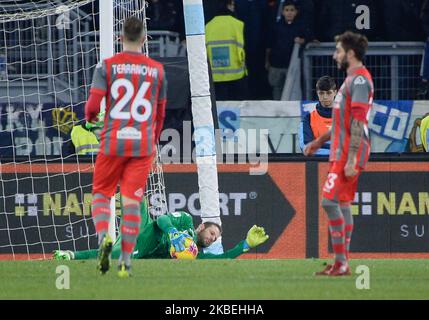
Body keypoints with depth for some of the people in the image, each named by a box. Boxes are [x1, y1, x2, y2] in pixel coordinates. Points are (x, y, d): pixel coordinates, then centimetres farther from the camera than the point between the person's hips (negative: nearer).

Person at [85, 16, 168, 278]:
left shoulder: (107, 66, -1)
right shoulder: (157, 70, 6)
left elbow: (93, 105, -7)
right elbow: (160, 113, 13)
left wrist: (90, 118, 16)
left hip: (113, 142, -1)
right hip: (143, 144, 1)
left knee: (101, 194, 12)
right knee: (132, 201, 2)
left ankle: (104, 236, -16)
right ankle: (126, 261, -1)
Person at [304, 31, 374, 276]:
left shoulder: (359, 79, -13)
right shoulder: (352, 79, 19)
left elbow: (358, 123, -20)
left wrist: (351, 159, -24)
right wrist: (320, 141, 32)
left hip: (349, 154, -10)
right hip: (342, 153, 10)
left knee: (330, 201, -14)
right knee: (342, 204, 10)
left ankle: (341, 262, -13)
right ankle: (342, 263, 13)